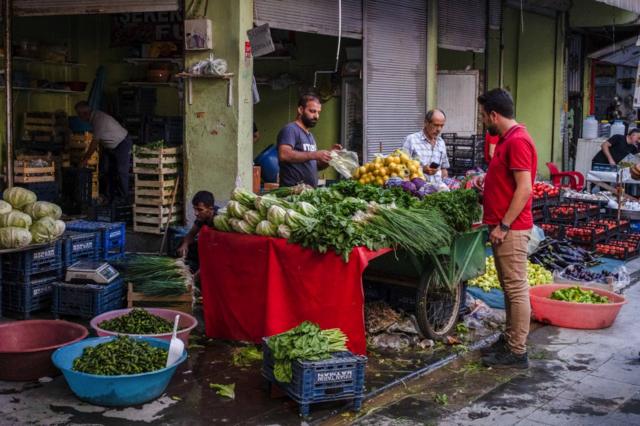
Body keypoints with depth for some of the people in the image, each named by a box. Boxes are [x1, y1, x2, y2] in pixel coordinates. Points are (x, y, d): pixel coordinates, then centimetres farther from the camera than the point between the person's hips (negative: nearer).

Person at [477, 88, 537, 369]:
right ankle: (510, 339, 25)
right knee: (509, 287, 15)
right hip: (503, 226, 10)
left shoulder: (517, 141, -17)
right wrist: (482, 196, 21)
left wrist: (503, 226, -22)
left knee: (516, 288, -5)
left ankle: (517, 352, 0)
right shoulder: (507, 140, 15)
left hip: (511, 229, -10)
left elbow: (524, 188, -22)